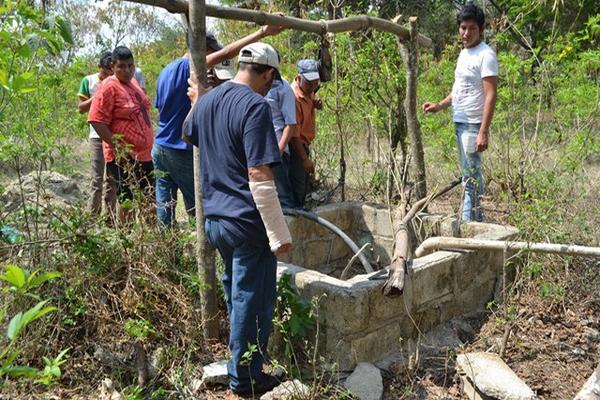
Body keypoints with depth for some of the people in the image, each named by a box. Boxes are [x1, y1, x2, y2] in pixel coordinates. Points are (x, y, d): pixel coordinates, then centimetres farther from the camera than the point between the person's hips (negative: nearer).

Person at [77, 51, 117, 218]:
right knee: (97, 178, -7)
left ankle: (110, 215, 15)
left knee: (112, 178, 8)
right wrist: (96, 97, -12)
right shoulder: (88, 81, 2)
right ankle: (92, 216, -1)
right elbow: (81, 108, 2)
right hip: (98, 136, -2)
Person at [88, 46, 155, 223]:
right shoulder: (109, 87, -14)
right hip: (124, 158, -8)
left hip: (144, 155, 8)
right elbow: (97, 121, -19)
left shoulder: (133, 82, 11)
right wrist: (118, 147, -22)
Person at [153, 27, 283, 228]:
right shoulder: (187, 67, -13)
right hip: (181, 151, -8)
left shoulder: (165, 72, 13)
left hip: (159, 148, 8)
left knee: (164, 205, 9)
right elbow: (225, 54, -26)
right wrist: (262, 33, -30)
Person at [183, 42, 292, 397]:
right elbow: (259, 176, -24)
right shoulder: (255, 105, -18)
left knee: (235, 294, 25)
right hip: (248, 222, -9)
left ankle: (240, 366, 42)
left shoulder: (206, 101, 8)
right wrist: (279, 233, -19)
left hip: (215, 218, 9)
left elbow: (189, 133, 31)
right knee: (253, 301, 6)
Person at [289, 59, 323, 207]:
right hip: (295, 147, -9)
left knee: (303, 189, 16)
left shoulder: (309, 91, 2)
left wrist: (317, 105, 0)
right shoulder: (294, 97, -23)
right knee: (297, 189, -8)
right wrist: (305, 159, -24)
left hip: (304, 145, 9)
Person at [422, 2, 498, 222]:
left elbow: (490, 95, -18)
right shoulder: (464, 53, 15)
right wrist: (440, 106, 11)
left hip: (473, 125, -9)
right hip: (460, 122, 9)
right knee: (470, 174, 15)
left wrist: (483, 131, -24)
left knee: (471, 175, -6)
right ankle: (474, 220, 24)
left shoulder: (485, 55, -13)